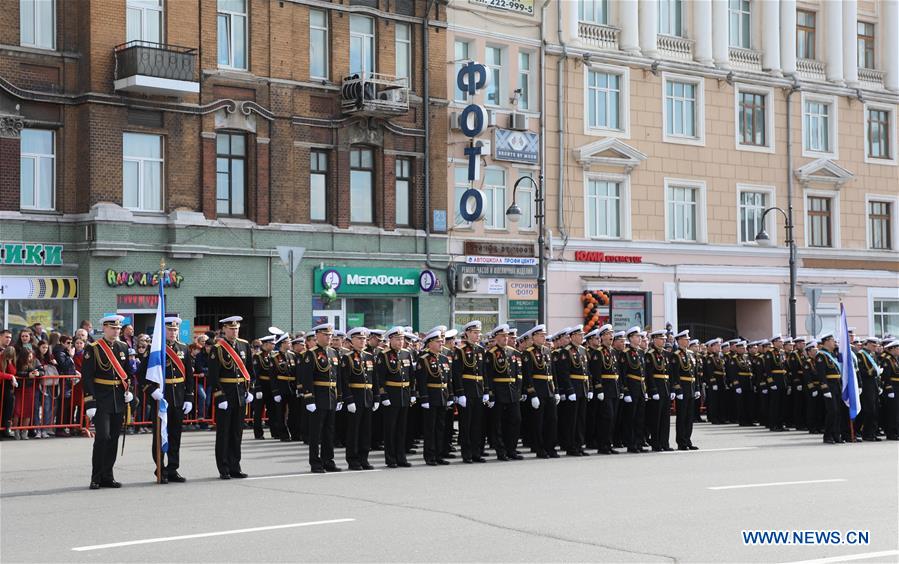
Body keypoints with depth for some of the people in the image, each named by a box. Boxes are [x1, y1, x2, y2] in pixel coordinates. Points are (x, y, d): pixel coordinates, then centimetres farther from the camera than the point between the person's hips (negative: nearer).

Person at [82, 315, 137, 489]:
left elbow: (130, 372, 18)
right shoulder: (93, 349, -6)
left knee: (114, 438, 8)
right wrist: (90, 403, -14)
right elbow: (87, 377, -9)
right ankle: (96, 478, -3)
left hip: (119, 401, 5)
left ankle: (107, 477, 15)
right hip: (101, 401, -5)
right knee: (102, 437, -12)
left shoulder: (123, 348, 11)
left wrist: (129, 390, 1)